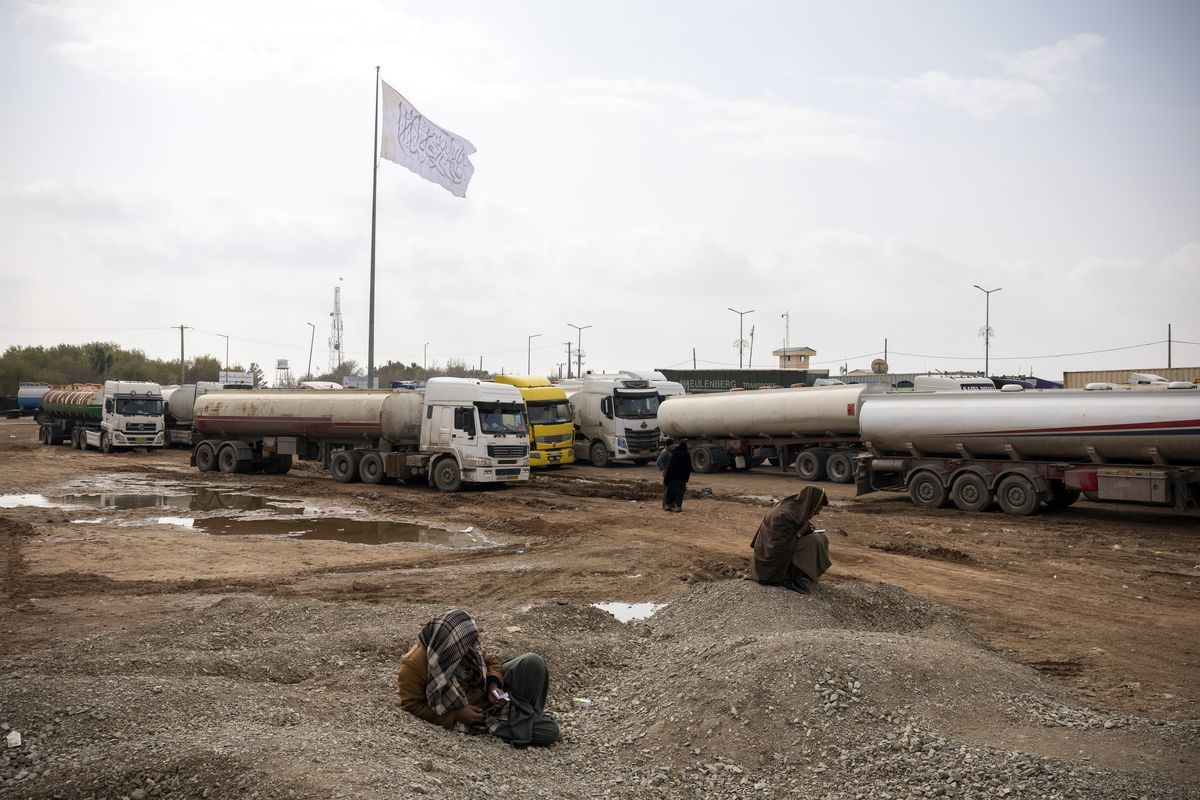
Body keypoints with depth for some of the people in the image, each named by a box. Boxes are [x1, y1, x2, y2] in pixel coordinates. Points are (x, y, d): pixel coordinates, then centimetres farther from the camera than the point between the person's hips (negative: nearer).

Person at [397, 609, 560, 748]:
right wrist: (456, 715, -23)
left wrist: (494, 685, -15)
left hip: (488, 689, 6)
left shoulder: (464, 644, -8)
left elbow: (490, 660, 7)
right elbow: (411, 705, -19)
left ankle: (527, 714, 7)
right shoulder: (413, 665, -25)